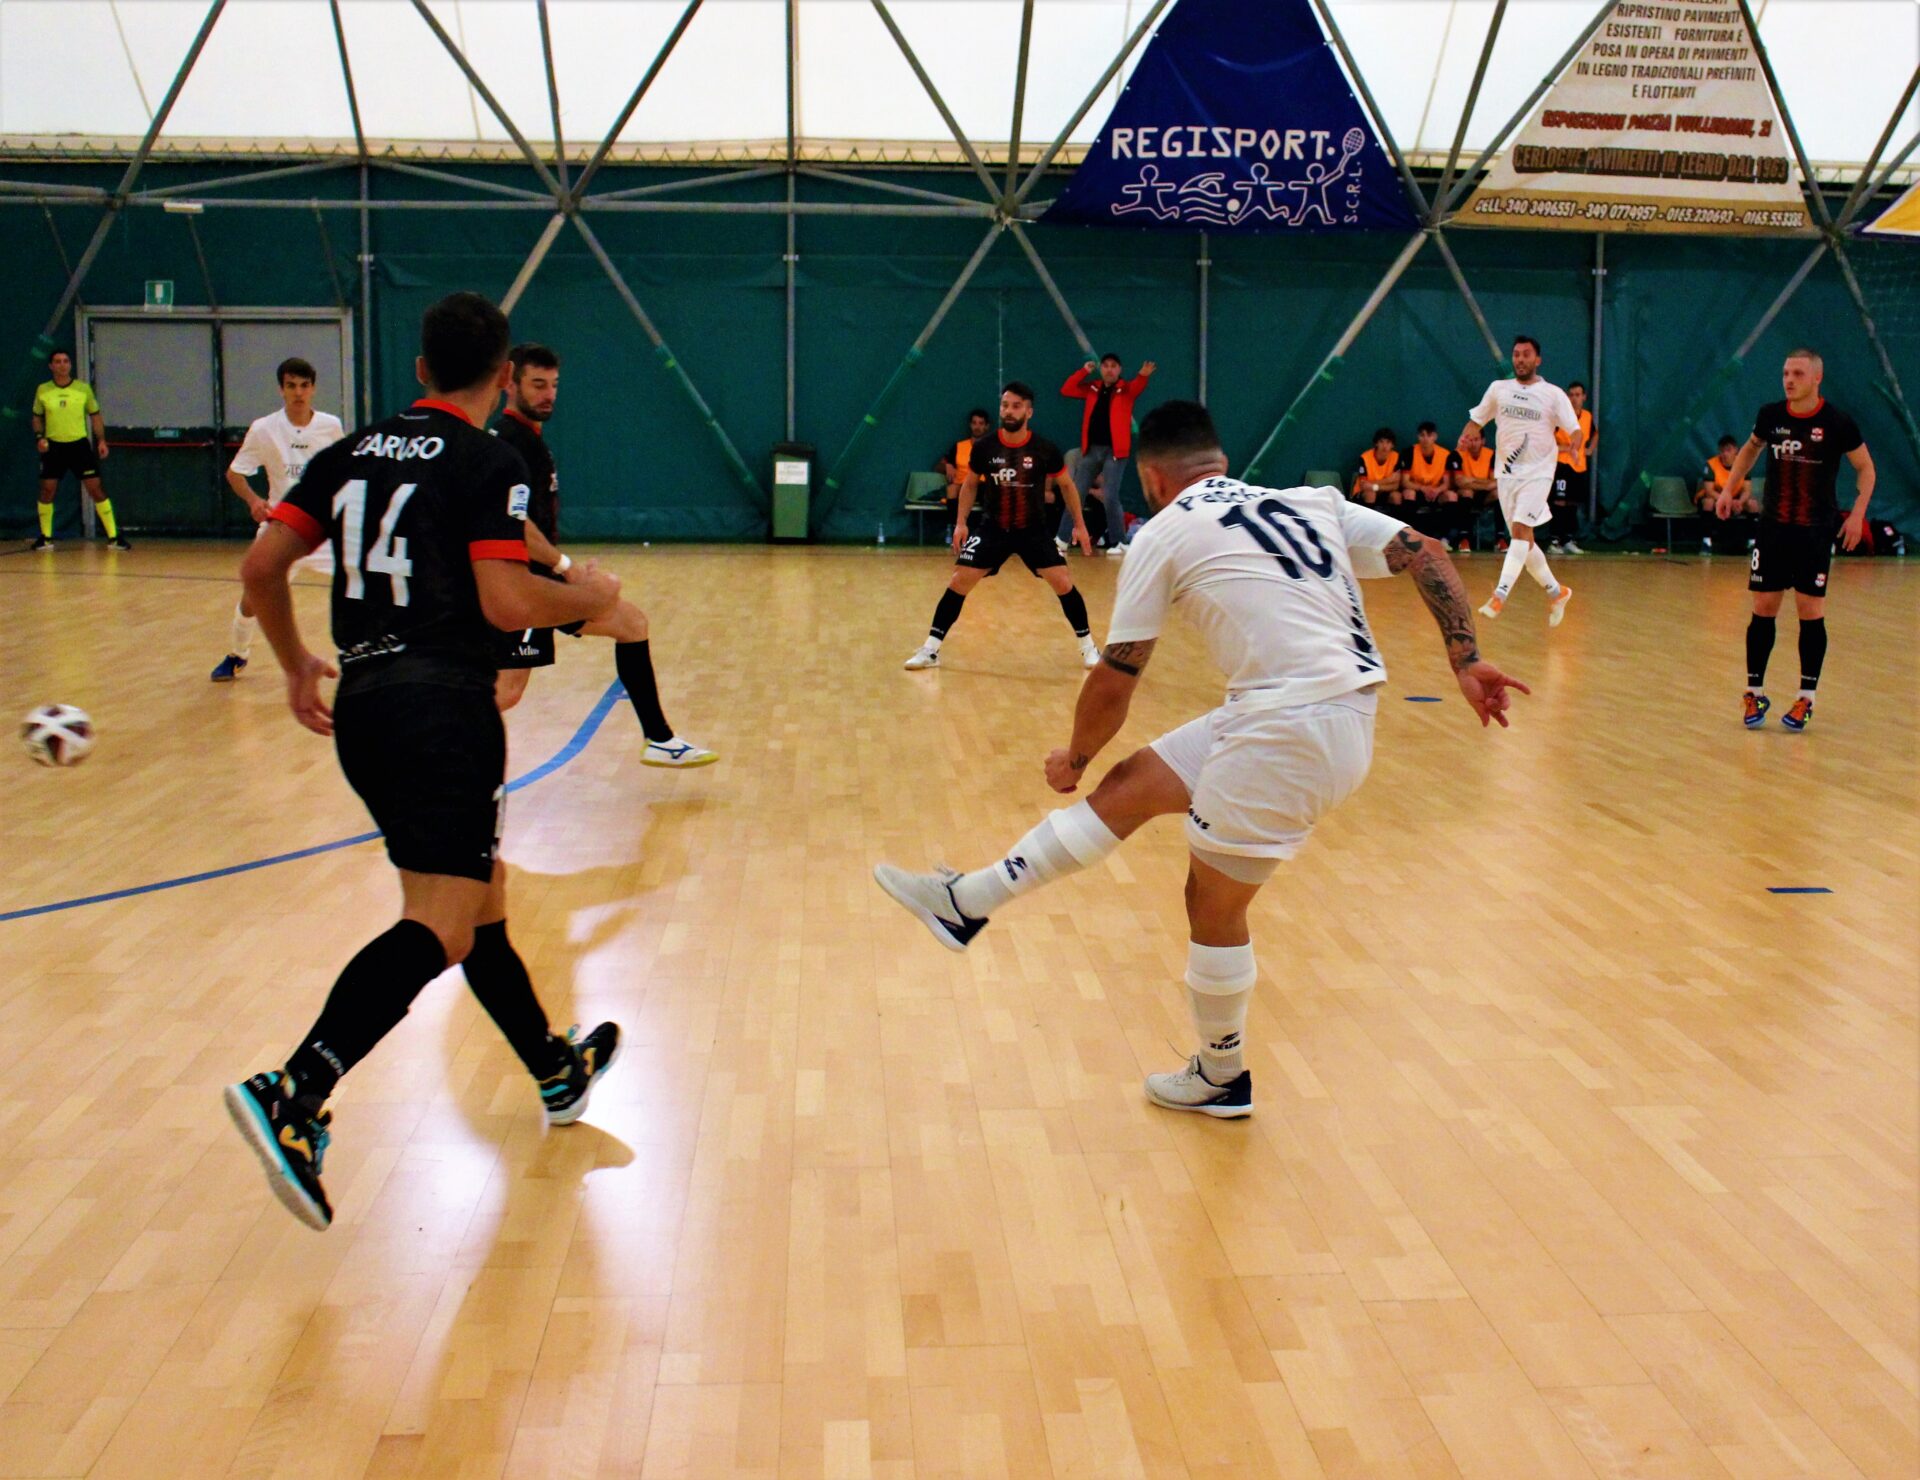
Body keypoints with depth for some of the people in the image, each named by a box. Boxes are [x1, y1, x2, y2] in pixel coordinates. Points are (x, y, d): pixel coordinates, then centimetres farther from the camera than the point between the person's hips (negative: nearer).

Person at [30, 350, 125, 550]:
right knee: (47, 490, -1)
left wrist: (101, 440, -3)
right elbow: (37, 417, 13)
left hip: (80, 444, -1)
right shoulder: (42, 390, 4)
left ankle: (114, 536, -5)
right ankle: (46, 537, 13)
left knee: (95, 488, -8)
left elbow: (95, 415, 8)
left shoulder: (84, 388, 1)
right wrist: (39, 437, -4)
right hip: (53, 446, 1)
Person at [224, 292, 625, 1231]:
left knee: (480, 904, 18)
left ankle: (559, 1076, 34)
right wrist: (587, 598, 4)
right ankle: (295, 1094, -30)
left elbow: (262, 567, 10)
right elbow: (507, 602, -15)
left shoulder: (354, 452, 14)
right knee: (440, 928, -13)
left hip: (363, 705, 8)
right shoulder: (487, 463, -5)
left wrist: (296, 664, 25)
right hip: (444, 705, -8)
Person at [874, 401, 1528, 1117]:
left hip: (1292, 730, -8)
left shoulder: (1165, 532, 0)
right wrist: (1466, 661, 5)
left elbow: (1114, 679, 4)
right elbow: (1426, 554, 7)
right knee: (1131, 784, 14)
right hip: (1343, 706, 8)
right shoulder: (1311, 501, 16)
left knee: (1213, 899, 12)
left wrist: (1074, 758, 20)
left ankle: (1222, 1077, 30)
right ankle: (969, 901, 21)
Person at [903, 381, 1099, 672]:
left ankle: (1088, 645, 10)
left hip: (1034, 530, -1)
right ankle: (930, 648, 0)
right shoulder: (984, 447, -9)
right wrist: (961, 523, 0)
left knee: (1063, 583, -10)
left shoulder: (1045, 449, -12)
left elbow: (1066, 485, 4)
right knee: (959, 581, -8)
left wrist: (1079, 525, 3)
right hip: (994, 528, 1)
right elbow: (969, 485, 8)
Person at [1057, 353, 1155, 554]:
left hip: (1114, 451, -4)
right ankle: (1062, 540, 12)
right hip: (1091, 449, 4)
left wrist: (1143, 376, -44)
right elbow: (1066, 390, 8)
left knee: (1110, 497, -10)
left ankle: (1119, 542, 3)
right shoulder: (1092, 388, 10)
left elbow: (1137, 387, -21)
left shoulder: (1126, 389, 0)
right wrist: (1084, 371, -2)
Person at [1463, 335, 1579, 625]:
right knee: (1522, 538, 7)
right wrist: (1465, 436, -7)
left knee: (1521, 530, -20)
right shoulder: (1498, 389, 7)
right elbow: (1477, 419, 14)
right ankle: (1556, 592, 23)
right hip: (1506, 472, 4)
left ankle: (1500, 595, -28)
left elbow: (1574, 428, -6)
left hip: (1537, 472, -4)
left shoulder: (1553, 394, -2)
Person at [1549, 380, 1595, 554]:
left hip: (1580, 466, 6)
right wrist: (1563, 448, -21)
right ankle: (1554, 540, -11)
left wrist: (1590, 449, 15)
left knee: (1573, 504, 10)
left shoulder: (1588, 416, 9)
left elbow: (1595, 433, 30)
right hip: (1561, 464, -6)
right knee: (1559, 502, -12)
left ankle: (1569, 540, 17)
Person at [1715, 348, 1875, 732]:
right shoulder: (1770, 415, 0)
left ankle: (1806, 698, 9)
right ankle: (1755, 693, 14)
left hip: (1815, 531, -3)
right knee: (1763, 608, 3)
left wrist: (1858, 512, -8)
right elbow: (1751, 449, 21)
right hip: (1772, 527, 3)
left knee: (1811, 611, 0)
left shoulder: (1838, 423, -9)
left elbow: (1865, 468, 3)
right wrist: (1729, 488, 12)